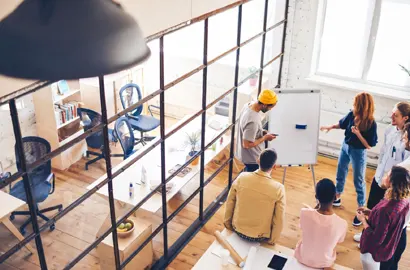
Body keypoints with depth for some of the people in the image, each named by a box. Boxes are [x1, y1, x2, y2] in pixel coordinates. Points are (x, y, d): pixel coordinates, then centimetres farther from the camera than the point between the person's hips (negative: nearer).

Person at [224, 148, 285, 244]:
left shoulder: (242, 177, -16)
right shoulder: (278, 189, -23)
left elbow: (230, 202, -3)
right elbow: (279, 220, -15)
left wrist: (227, 223, 13)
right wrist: (272, 240, 2)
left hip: (237, 229, 2)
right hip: (260, 237, -2)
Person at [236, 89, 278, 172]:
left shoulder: (248, 105, -8)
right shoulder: (253, 121, -37)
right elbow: (247, 144, -30)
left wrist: (262, 132, 0)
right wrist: (264, 138, -20)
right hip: (252, 158, -9)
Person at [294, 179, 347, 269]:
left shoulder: (305, 213, -31)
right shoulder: (342, 224, -32)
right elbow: (339, 241, -7)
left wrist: (317, 206, -8)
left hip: (303, 258, 0)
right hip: (325, 263, 0)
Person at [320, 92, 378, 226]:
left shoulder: (371, 124, -26)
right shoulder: (352, 115, -12)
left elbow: (369, 145, -23)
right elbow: (342, 124, 10)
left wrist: (358, 133, -32)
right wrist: (330, 127, -2)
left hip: (358, 152, -6)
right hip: (345, 146, 6)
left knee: (358, 181, 5)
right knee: (340, 174, 22)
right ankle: (337, 198, 44)